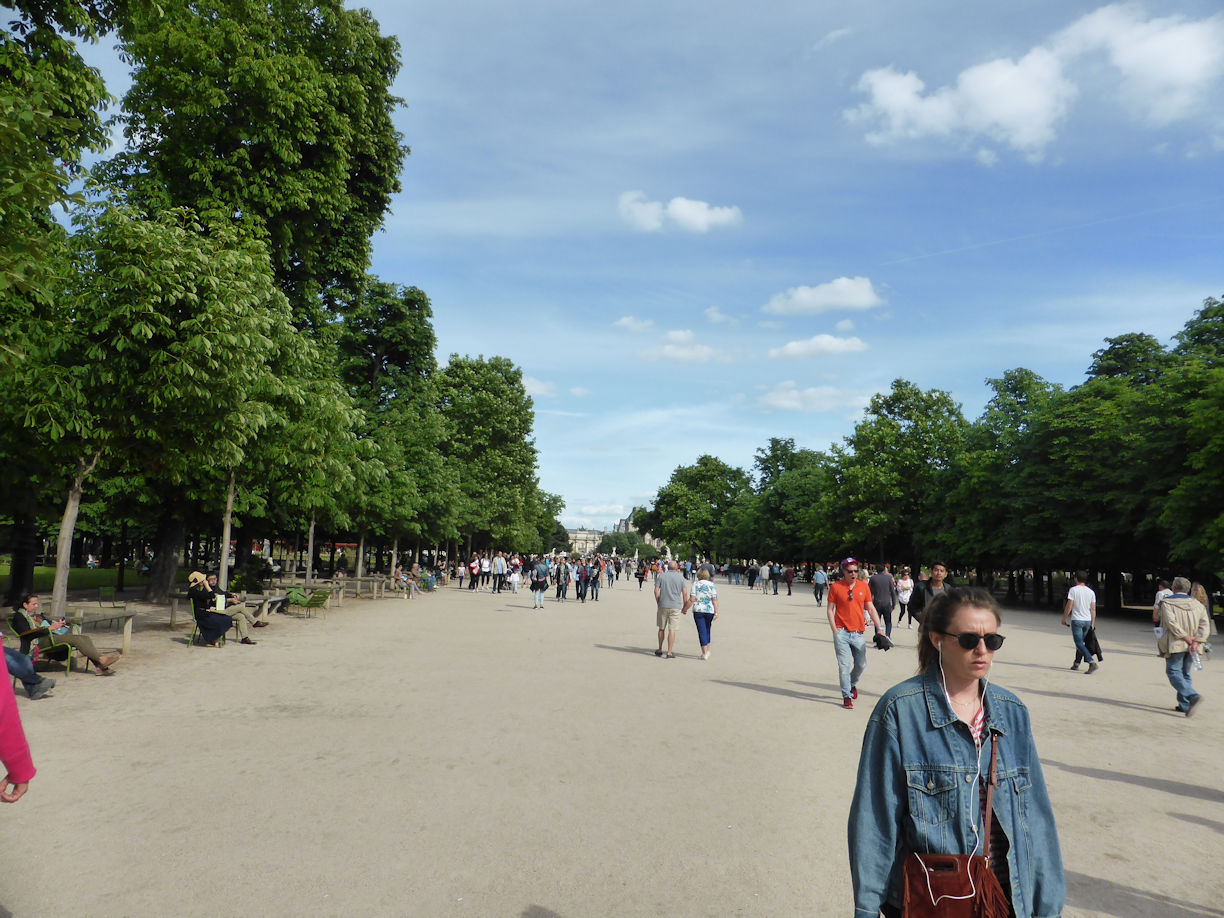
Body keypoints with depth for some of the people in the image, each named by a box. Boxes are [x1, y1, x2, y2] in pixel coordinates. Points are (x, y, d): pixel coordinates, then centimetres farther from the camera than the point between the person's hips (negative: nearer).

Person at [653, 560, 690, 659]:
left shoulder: (661, 576, 2)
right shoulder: (681, 577, 1)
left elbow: (656, 590, -2)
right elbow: (685, 593, -4)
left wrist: (658, 603, 10)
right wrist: (685, 607, 4)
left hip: (663, 606, 1)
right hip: (675, 607, -1)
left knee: (661, 629, 14)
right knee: (672, 630, 0)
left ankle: (660, 650, 22)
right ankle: (670, 653, -1)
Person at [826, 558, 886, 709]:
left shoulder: (863, 586, 6)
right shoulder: (836, 587, -2)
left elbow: (871, 608, 9)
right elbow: (830, 609, 0)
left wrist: (879, 628, 1)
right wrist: (835, 630, -8)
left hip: (859, 633, 3)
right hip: (842, 633, -3)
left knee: (861, 664, 8)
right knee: (844, 665, -6)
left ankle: (853, 684, 37)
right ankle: (846, 696, 4)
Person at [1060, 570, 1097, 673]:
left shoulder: (1073, 590, -8)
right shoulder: (1091, 592, 6)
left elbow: (1069, 606, -12)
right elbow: (1093, 609, 5)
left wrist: (1064, 618, -1)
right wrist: (1093, 623, 10)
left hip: (1076, 620, -6)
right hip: (1087, 620, 6)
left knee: (1079, 643, -7)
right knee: (1081, 642, 17)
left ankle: (1092, 663, -22)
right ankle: (1076, 664, 23)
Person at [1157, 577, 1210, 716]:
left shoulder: (1167, 603, -5)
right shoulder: (1197, 604, 10)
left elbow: (1171, 623, -18)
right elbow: (1205, 625, 0)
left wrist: (1185, 637, -13)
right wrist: (1196, 641, -8)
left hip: (1175, 645, -6)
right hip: (1192, 647, 6)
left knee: (1173, 672, -1)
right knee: (1185, 673, 14)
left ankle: (1193, 696, -22)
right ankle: (1184, 705, 13)